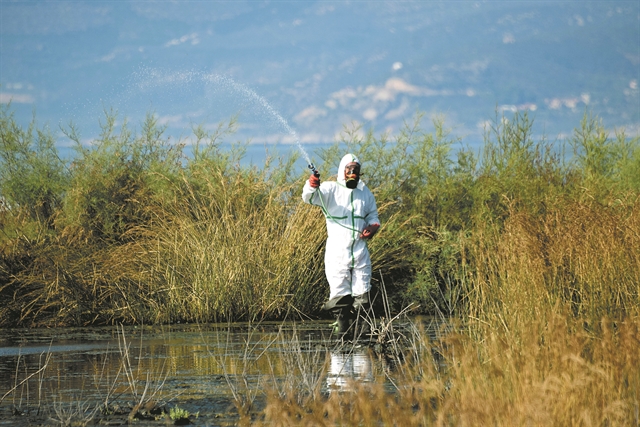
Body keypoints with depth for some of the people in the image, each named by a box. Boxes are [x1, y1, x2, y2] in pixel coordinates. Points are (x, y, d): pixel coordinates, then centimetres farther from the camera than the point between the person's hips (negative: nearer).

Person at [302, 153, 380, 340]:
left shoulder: (365, 192, 14)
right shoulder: (331, 189, -1)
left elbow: (373, 216, 23)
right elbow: (309, 197, -17)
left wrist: (373, 227, 0)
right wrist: (311, 186, -40)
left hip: (360, 249, 4)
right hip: (337, 250, -4)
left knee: (362, 293, 3)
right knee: (339, 291, -2)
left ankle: (361, 328, 10)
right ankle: (342, 329, 4)